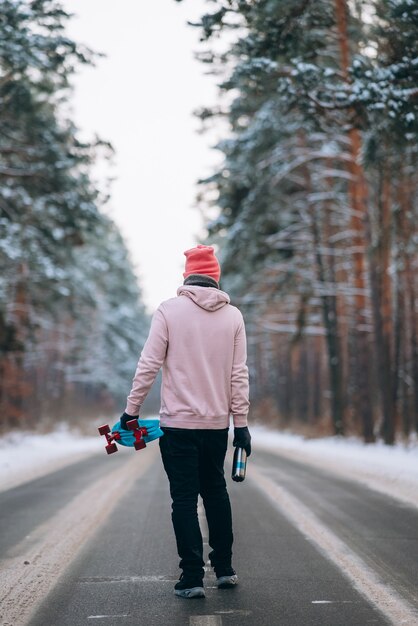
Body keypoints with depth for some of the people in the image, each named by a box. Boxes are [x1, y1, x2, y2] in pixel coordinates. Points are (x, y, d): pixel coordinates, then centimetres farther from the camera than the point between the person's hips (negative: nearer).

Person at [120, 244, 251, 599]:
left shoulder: (169, 311, -5)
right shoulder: (233, 315, 4)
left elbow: (149, 365, -8)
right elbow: (239, 374, 2)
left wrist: (132, 409, -1)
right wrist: (241, 422, 5)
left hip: (178, 423, -3)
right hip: (217, 423, 3)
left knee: (185, 498, 3)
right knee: (216, 491, 19)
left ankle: (193, 579, 3)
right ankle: (225, 569, 25)